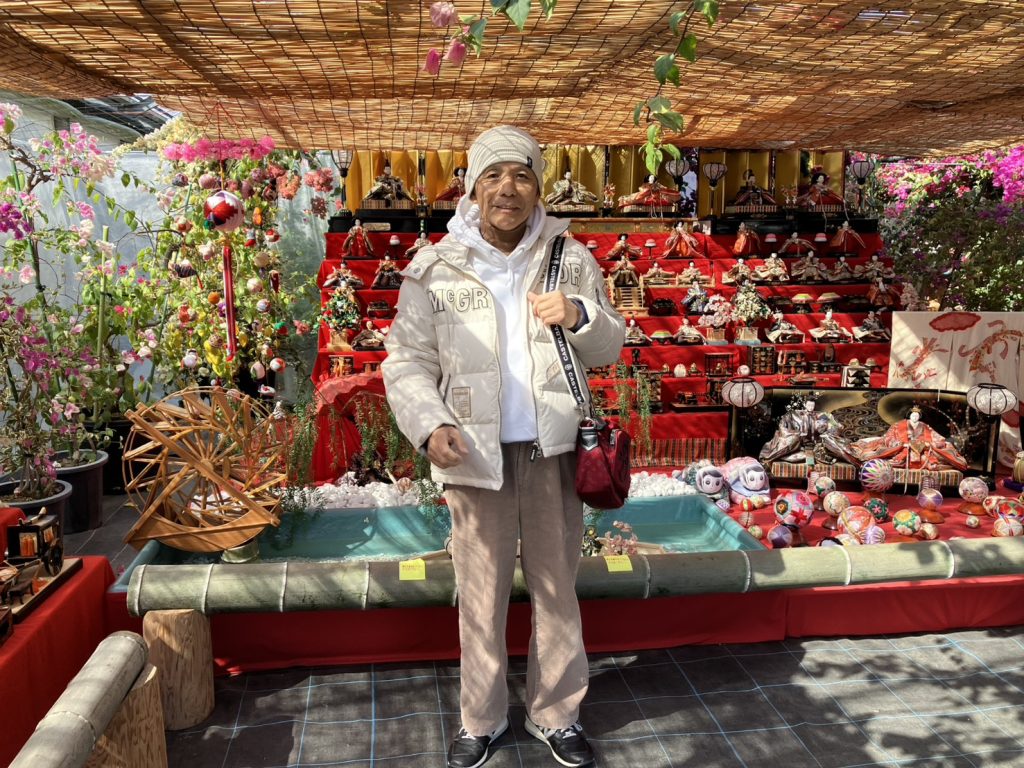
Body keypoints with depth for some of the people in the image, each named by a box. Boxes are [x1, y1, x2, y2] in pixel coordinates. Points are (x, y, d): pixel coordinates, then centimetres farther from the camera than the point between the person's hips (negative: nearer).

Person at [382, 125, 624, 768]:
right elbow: (408, 360, -1)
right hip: (477, 452, -1)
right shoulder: (436, 268, -1)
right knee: (481, 593, 10)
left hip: (553, 449, 2)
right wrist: (431, 425, -17)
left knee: (558, 587, 13)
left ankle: (557, 714, 32)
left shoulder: (571, 258, 4)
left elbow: (609, 348, 8)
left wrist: (579, 317, -14)